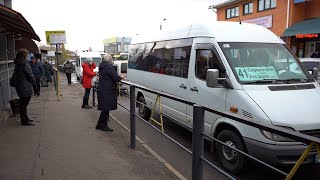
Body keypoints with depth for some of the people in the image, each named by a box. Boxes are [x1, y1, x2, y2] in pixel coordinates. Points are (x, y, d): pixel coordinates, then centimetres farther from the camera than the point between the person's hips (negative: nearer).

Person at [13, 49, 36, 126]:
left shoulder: (17, 64, 12)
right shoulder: (25, 64, -17)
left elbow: (14, 76, 19)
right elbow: (30, 76, -15)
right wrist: (33, 81, 3)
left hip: (19, 87, 9)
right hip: (25, 88, -9)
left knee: (23, 103, 17)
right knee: (24, 104, -4)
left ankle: (24, 118, 28)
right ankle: (25, 121, 2)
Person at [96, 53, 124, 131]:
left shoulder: (102, 67, 14)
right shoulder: (109, 67, -16)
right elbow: (116, 78, -19)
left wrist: (118, 77, 18)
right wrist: (120, 77, 2)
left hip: (102, 90, 9)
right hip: (107, 91, -9)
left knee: (104, 109, 16)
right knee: (106, 109, 0)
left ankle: (99, 124, 22)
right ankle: (104, 126, 8)